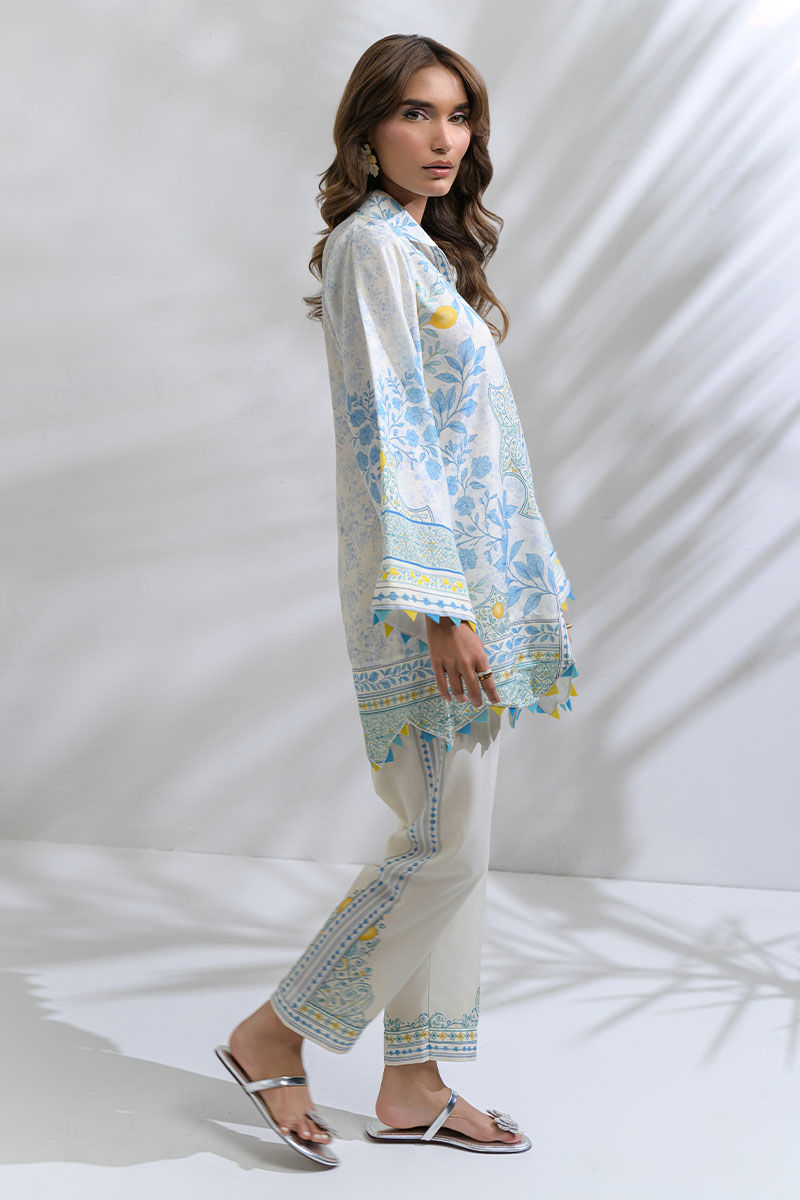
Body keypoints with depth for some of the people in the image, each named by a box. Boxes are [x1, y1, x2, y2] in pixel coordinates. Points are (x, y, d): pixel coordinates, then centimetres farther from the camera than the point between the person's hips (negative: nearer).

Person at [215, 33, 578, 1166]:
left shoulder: (423, 250, 18)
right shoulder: (372, 246, -11)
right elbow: (391, 435, -18)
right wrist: (445, 606, -22)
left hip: (470, 581, 10)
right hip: (424, 580, -9)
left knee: (453, 845, 10)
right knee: (445, 847, -7)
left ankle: (416, 1084, 18)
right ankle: (274, 1035, 7)